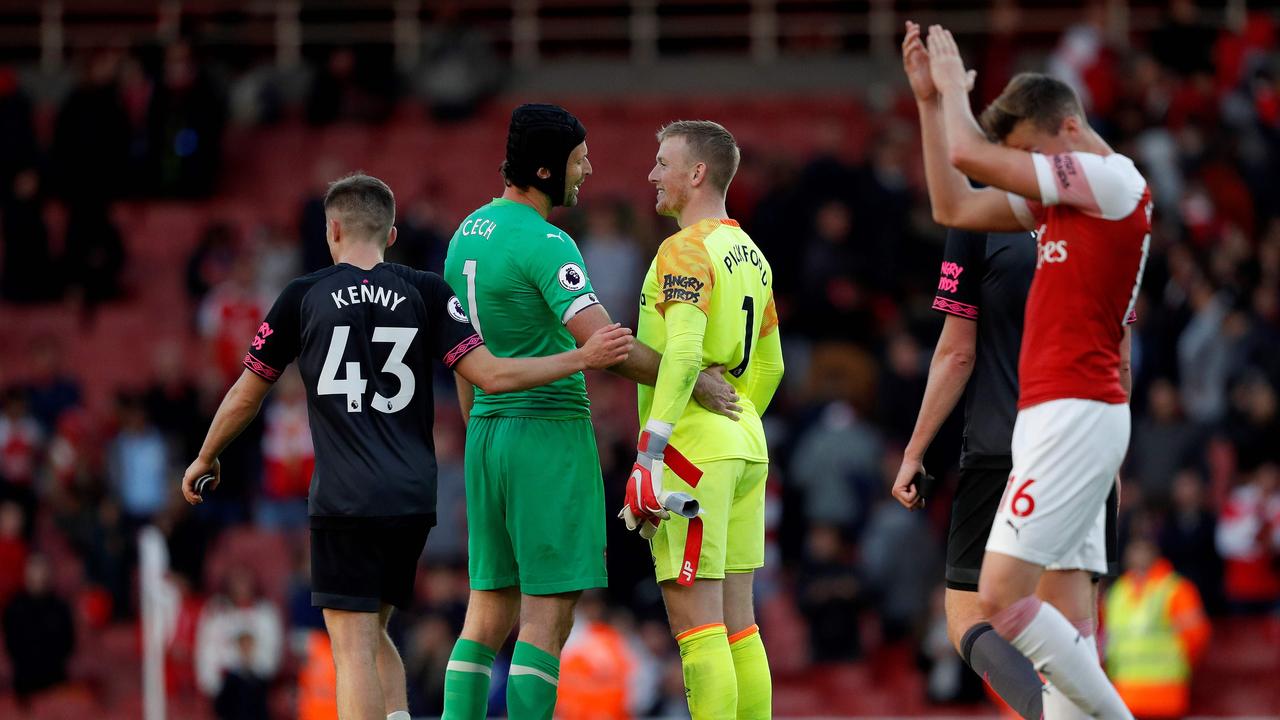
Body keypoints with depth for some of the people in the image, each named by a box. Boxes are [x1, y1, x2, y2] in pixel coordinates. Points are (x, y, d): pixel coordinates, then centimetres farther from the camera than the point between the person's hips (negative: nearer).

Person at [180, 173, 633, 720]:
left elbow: (246, 395, 13)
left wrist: (205, 459, 29)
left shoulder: (304, 296, 4)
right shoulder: (426, 292, 6)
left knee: (354, 644, -6)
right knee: (373, 634, 19)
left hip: (345, 499, -3)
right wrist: (585, 358, 5)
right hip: (414, 496, 3)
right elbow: (491, 375, -2)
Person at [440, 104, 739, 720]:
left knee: (489, 608, 10)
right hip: (551, 433, -9)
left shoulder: (467, 234, 12)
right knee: (548, 611, -7)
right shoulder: (544, 244, -15)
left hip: (488, 434, 9)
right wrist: (693, 383, -11)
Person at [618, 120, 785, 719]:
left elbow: (682, 355, -22)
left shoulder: (686, 251, -11)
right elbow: (769, 366, 23)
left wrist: (650, 454, -24)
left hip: (693, 445, -9)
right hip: (745, 443, 9)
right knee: (736, 621, 10)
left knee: (694, 618, -10)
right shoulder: (750, 255, 17)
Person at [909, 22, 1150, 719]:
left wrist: (955, 86, 4)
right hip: (1057, 417, 10)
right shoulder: (1060, 197, 17)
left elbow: (970, 153, -14)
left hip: (1074, 417, -10)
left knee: (1001, 597, -15)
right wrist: (932, 100, 18)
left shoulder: (1114, 178, -11)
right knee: (1065, 613, 4)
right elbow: (954, 205, 22)